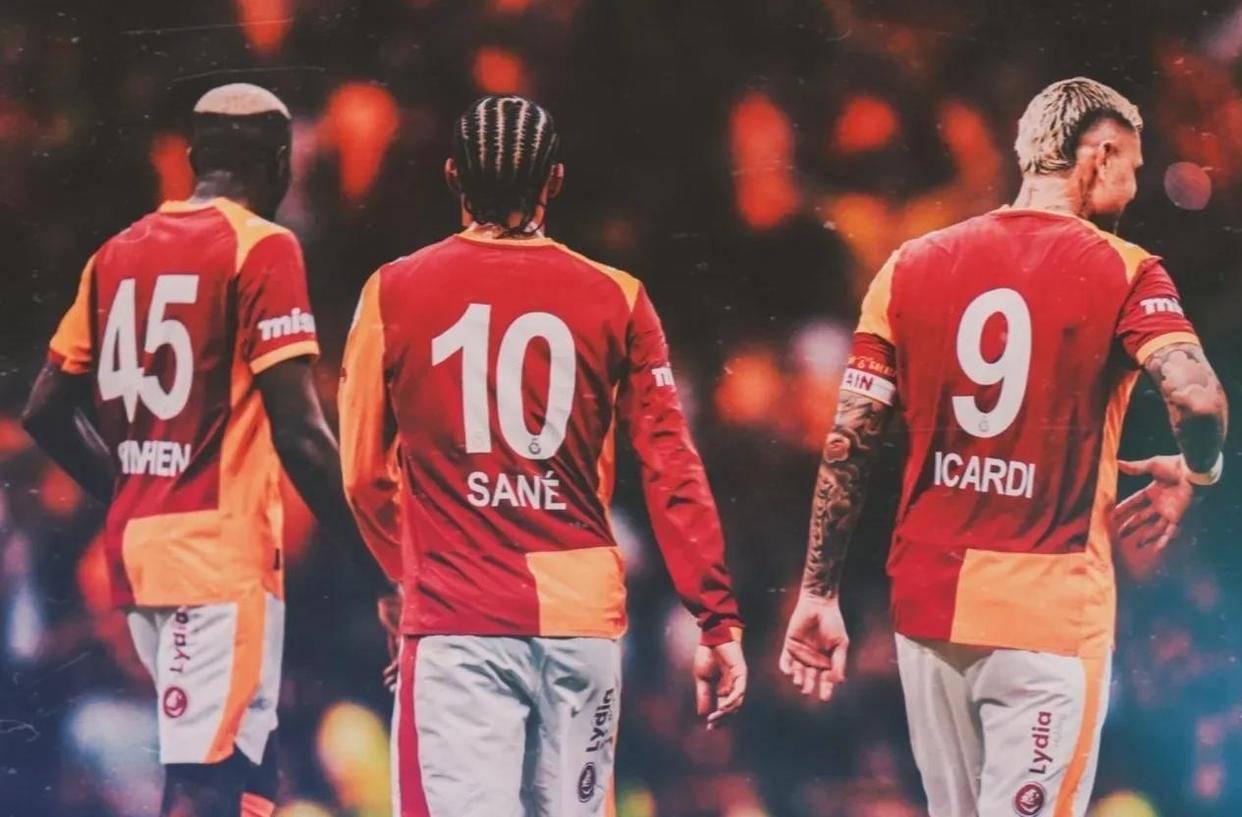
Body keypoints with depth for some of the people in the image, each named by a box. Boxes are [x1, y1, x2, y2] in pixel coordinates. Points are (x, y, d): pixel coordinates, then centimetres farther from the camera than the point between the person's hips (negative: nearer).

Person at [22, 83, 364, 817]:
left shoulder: (120, 253, 13)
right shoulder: (263, 249, -7)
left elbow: (47, 411, 15)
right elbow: (298, 431, -14)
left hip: (137, 543, 7)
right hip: (222, 550, -7)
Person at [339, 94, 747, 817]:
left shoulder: (394, 294, 1)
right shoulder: (615, 299, 2)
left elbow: (364, 472, 9)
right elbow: (673, 471, -1)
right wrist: (718, 621, 2)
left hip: (457, 623, -2)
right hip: (583, 619, 2)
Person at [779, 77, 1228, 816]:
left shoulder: (914, 265, 8)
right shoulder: (1122, 273, -4)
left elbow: (848, 443, 5)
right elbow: (1197, 397, -20)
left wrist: (819, 593, 9)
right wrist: (1195, 473, 2)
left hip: (928, 607, 5)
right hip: (1050, 613, -5)